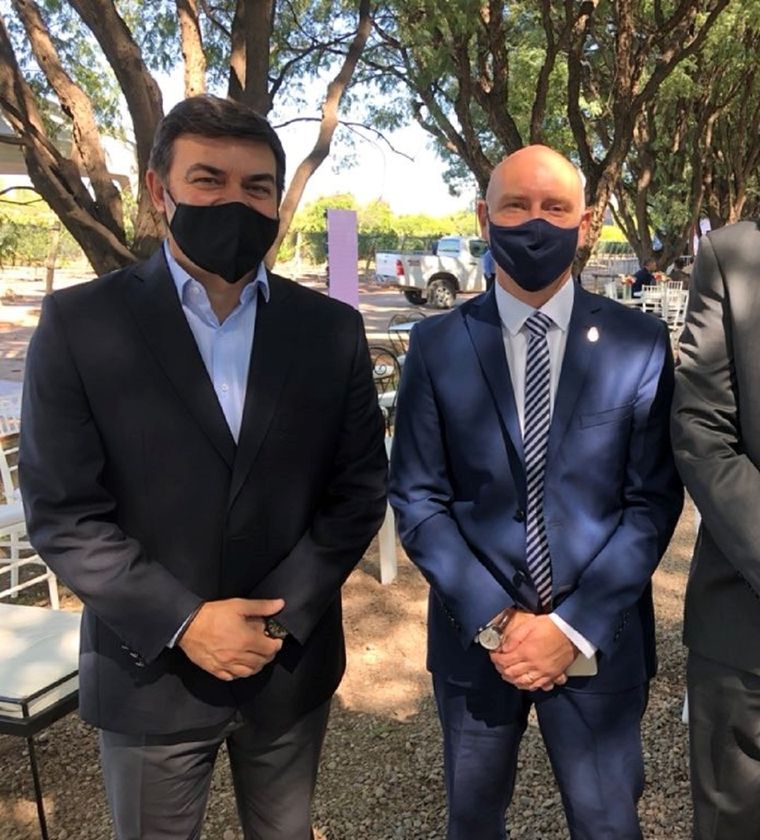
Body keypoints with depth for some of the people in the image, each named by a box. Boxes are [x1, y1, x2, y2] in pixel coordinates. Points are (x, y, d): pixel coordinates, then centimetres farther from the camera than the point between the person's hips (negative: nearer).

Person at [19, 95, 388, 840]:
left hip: (292, 662, 2)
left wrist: (281, 615, -11)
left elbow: (360, 489, -1)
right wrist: (183, 623, -16)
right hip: (150, 670, -2)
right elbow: (61, 514, -10)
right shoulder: (79, 323, -8)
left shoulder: (331, 329, -1)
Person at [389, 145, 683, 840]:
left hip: (598, 639, 0)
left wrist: (574, 627, -13)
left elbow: (653, 500, -5)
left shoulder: (640, 344, -4)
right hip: (475, 636, 1)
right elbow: (418, 498, -5)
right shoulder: (437, 345, -4)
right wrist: (494, 621, -12)